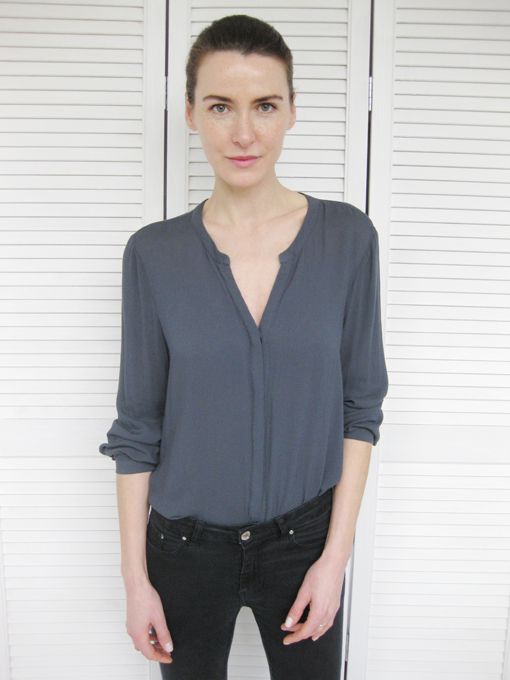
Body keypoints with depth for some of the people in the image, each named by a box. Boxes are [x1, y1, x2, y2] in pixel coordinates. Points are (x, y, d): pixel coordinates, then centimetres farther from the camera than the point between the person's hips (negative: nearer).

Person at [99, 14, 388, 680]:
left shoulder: (348, 237, -8)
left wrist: (336, 554, -7)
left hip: (304, 537, 0)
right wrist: (135, 574, -3)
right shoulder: (154, 253, -8)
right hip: (186, 544, 1)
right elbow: (137, 428, -3)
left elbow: (360, 406, -4)